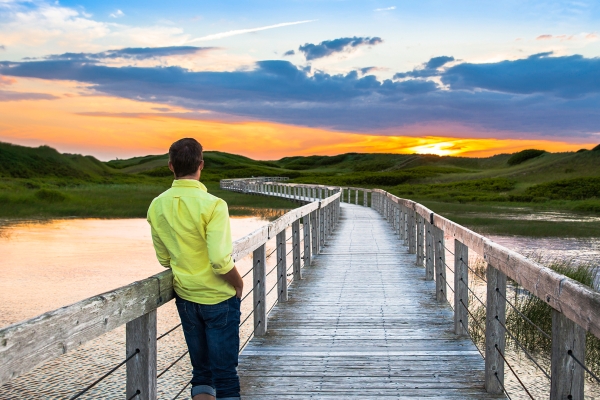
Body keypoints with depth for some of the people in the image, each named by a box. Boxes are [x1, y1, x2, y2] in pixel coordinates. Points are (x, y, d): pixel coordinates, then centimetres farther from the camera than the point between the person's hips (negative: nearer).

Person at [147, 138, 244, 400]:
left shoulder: (157, 206, -2)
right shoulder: (212, 205, -21)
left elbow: (164, 260, 6)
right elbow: (220, 261, -25)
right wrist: (239, 283, -6)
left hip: (185, 297, 5)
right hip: (219, 299, -5)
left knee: (201, 370, 17)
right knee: (225, 373, 6)